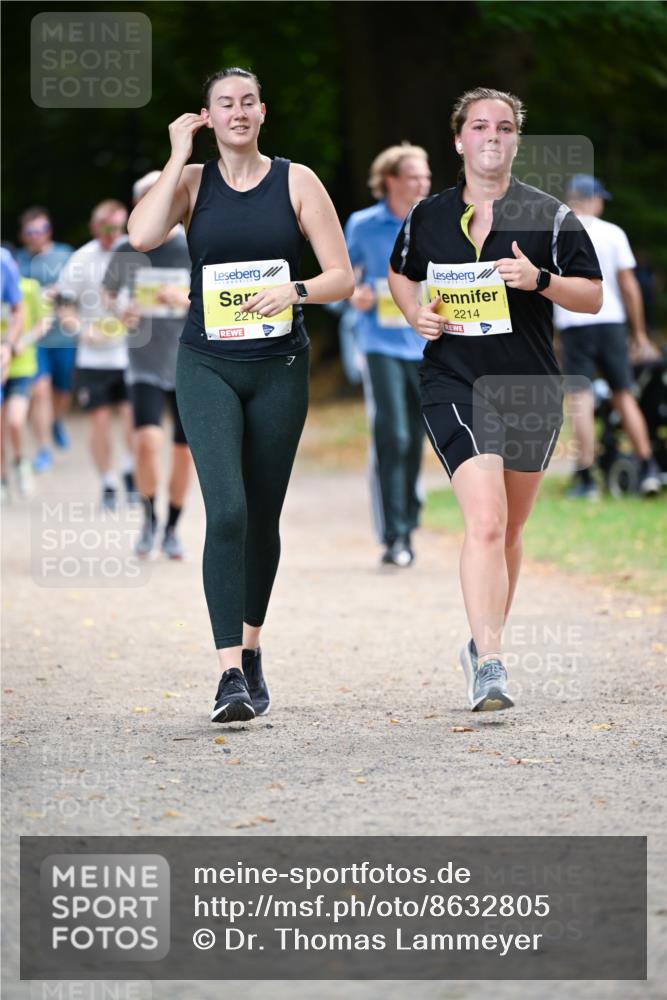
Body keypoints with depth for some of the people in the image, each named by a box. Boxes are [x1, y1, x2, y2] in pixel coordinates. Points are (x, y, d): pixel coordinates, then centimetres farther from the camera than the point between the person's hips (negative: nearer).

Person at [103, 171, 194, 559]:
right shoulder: (128, 251, 1)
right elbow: (106, 296, 15)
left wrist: (187, 299, -21)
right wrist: (119, 314, -8)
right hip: (145, 365, 0)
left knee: (185, 451, 4)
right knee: (147, 441, -19)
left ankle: (172, 528, 23)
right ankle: (149, 517, 3)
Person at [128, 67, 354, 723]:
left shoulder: (295, 182, 3)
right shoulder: (192, 182, 4)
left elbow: (342, 276, 1)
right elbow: (142, 234, -17)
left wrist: (294, 291, -18)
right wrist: (178, 158, -9)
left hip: (279, 367, 1)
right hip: (208, 366, -1)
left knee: (263, 520, 9)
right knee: (227, 512, -16)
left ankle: (251, 653, 28)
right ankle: (231, 676, -19)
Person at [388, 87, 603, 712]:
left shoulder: (549, 217, 0)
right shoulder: (428, 218, 3)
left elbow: (593, 297, 1)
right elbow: (400, 273, 23)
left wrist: (540, 280, -17)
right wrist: (416, 315, 2)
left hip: (530, 390, 2)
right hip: (454, 386, -2)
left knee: (509, 530, 14)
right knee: (485, 522, -19)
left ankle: (486, 639, 35)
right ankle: (489, 664, -23)